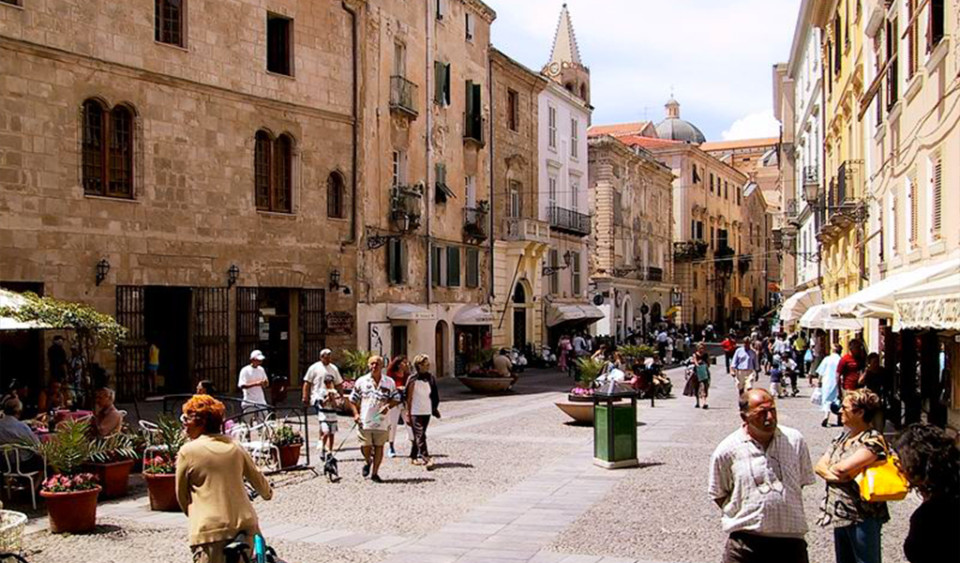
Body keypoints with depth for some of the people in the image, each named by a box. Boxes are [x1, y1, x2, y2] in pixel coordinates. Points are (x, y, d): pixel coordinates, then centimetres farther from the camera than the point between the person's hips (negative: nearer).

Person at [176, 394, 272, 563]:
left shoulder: (187, 451, -4)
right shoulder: (234, 448, 9)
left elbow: (181, 496, 6)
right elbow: (258, 479, 21)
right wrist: (267, 493, 43)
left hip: (211, 530, -5)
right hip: (245, 524, 5)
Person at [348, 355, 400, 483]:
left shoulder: (389, 382, 4)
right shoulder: (361, 381, 3)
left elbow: (396, 399, 9)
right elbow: (352, 400, 9)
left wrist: (388, 406, -11)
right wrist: (355, 413, -5)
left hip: (381, 421, 1)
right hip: (364, 421, -1)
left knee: (379, 446, 2)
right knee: (366, 446, -2)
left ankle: (375, 473, 15)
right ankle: (367, 462, 32)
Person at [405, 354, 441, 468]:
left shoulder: (430, 378, 7)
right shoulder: (413, 379, -8)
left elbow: (433, 395, 14)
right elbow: (409, 397, -6)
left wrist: (435, 408, 12)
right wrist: (408, 414, -7)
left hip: (427, 412, 6)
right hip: (415, 412, -6)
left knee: (418, 436, 13)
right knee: (420, 436, -11)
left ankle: (413, 457, 23)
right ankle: (426, 459, -18)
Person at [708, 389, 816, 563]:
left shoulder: (795, 441, 0)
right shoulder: (727, 450, -6)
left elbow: (802, 482, 13)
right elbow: (719, 495, 4)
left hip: (790, 537, 2)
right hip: (745, 542, -2)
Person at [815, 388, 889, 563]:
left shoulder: (873, 440, -15)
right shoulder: (844, 436, 10)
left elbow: (843, 467, -25)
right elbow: (819, 466, 6)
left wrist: (831, 468, -4)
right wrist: (834, 475, -14)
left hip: (862, 516, -8)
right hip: (840, 514, 8)